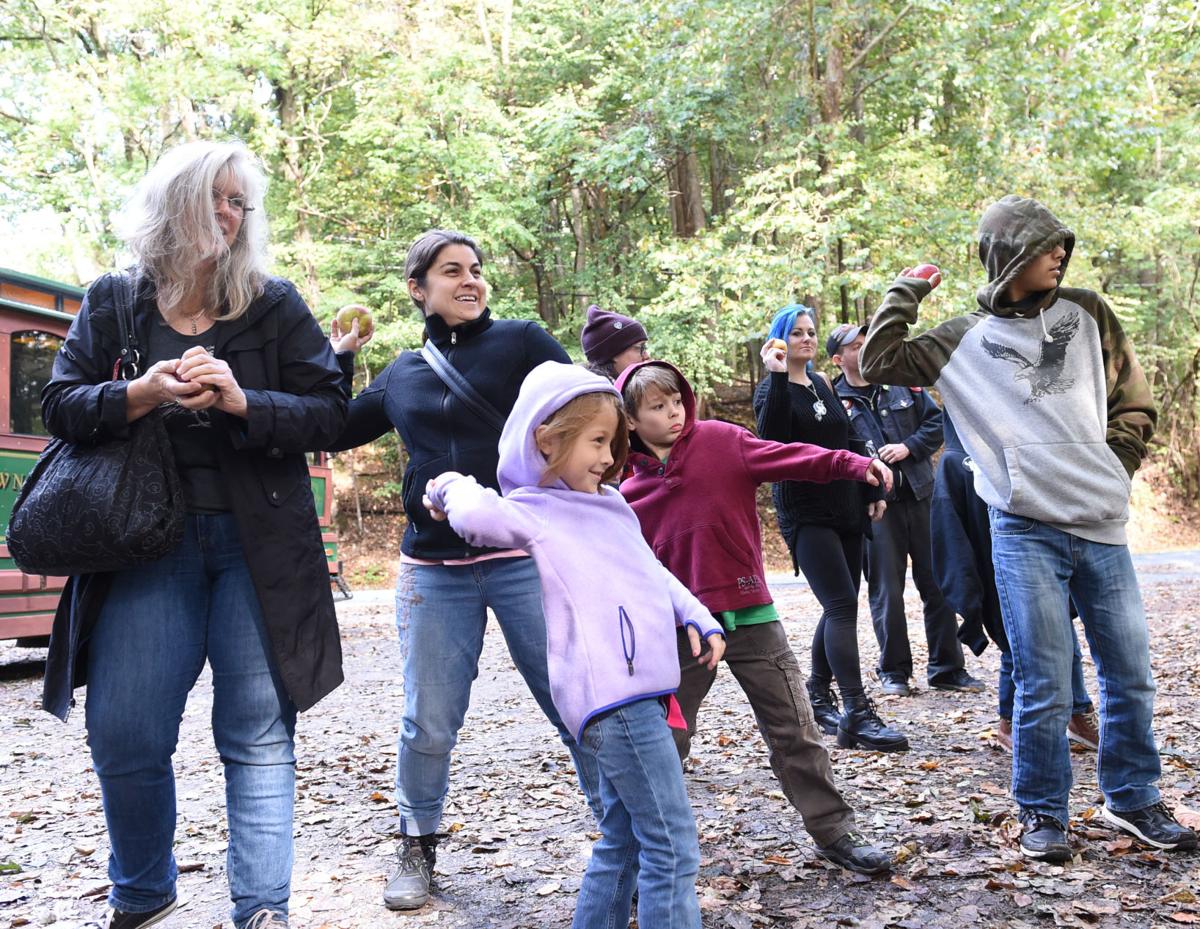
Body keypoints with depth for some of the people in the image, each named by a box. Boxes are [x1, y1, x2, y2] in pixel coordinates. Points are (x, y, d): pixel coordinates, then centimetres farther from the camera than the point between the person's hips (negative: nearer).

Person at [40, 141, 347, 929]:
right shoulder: (114, 301, 10)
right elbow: (59, 404, 7)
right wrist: (137, 395, -13)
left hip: (257, 542, -1)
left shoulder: (276, 305, 5)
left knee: (258, 734, 0)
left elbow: (328, 412, 0)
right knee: (124, 735, 4)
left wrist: (242, 402, -17)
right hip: (146, 541, 2)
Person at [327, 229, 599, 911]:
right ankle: (418, 849, 31)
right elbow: (336, 432, 24)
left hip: (527, 558, -3)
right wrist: (339, 358, 13)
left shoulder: (521, 341, 3)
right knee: (429, 722, 10)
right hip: (434, 569, 3)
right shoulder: (403, 374, 14)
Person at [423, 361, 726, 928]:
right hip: (611, 695, -9)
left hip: (637, 689, 9)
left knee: (623, 839, 17)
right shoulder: (534, 510, -7)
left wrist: (696, 618, 15)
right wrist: (453, 487, -7)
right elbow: (476, 514, -28)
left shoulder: (610, 503, 19)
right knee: (673, 849, -6)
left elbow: (653, 571, 27)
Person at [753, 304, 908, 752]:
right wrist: (778, 376, -28)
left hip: (845, 508, 8)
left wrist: (872, 490, 21)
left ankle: (818, 696, 23)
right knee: (842, 604, -17)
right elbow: (771, 436, -24)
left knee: (839, 606, 9)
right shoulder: (773, 390, -4)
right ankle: (858, 715, -19)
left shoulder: (823, 385, 17)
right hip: (805, 512, -7)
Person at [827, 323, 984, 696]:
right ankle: (893, 671, 15)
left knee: (936, 583, 7)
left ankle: (947, 667, 18)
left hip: (920, 494, 3)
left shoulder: (901, 382, 9)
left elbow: (936, 421, 9)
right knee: (886, 590, 2)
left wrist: (909, 446, -6)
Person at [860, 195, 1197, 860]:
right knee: (1045, 687, -1)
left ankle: (1132, 799, 31)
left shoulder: (1086, 312, 12)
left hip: (1102, 525, 4)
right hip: (1027, 532, -4)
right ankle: (1044, 814, 17)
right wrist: (905, 293, 1)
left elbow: (1132, 391, 20)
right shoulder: (965, 340, 3)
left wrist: (1119, 461, 13)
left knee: (1130, 674, 11)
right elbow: (877, 363, 0)